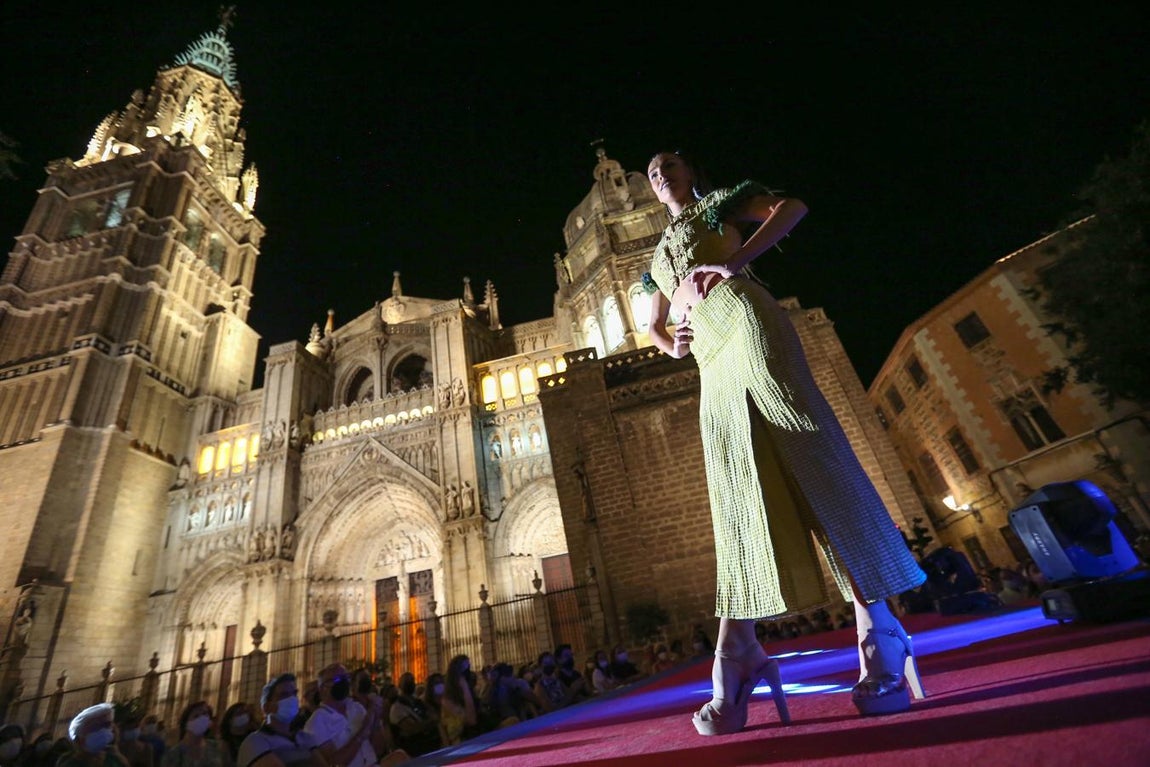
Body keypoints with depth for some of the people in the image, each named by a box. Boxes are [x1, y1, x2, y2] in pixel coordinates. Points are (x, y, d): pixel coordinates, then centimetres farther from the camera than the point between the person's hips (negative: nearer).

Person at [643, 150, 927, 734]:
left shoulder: (718, 203, 20)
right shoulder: (661, 252, 33)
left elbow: (793, 208, 3)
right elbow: (654, 326, 33)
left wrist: (733, 261, -13)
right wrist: (672, 346, 8)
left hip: (745, 325, -5)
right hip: (711, 363, 5)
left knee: (809, 456, -16)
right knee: (735, 495, -4)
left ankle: (878, 631, -10)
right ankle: (739, 655, -4)